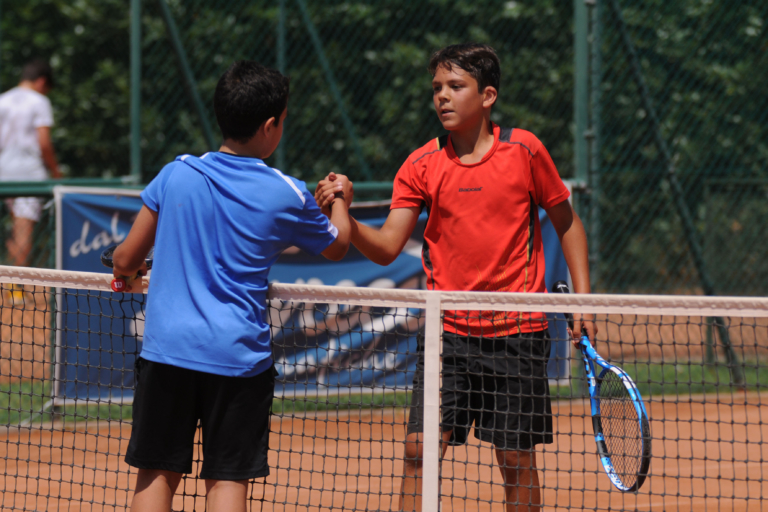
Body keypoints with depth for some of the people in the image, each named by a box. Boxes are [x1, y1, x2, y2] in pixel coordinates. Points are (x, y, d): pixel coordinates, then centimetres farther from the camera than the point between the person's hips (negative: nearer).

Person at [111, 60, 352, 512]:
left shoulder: (176, 174, 0)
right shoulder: (288, 195, -3)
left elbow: (126, 261, 4)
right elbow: (337, 246, 17)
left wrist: (127, 269, 29)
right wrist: (340, 199, 38)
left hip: (166, 350, 2)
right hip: (239, 355, -2)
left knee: (158, 474, 9)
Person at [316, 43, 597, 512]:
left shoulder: (524, 150, -3)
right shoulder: (421, 166, 2)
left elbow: (567, 224, 8)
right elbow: (387, 247, -2)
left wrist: (583, 300, 1)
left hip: (517, 333, -1)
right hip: (447, 332, 2)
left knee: (517, 459, 3)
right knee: (420, 449, -7)